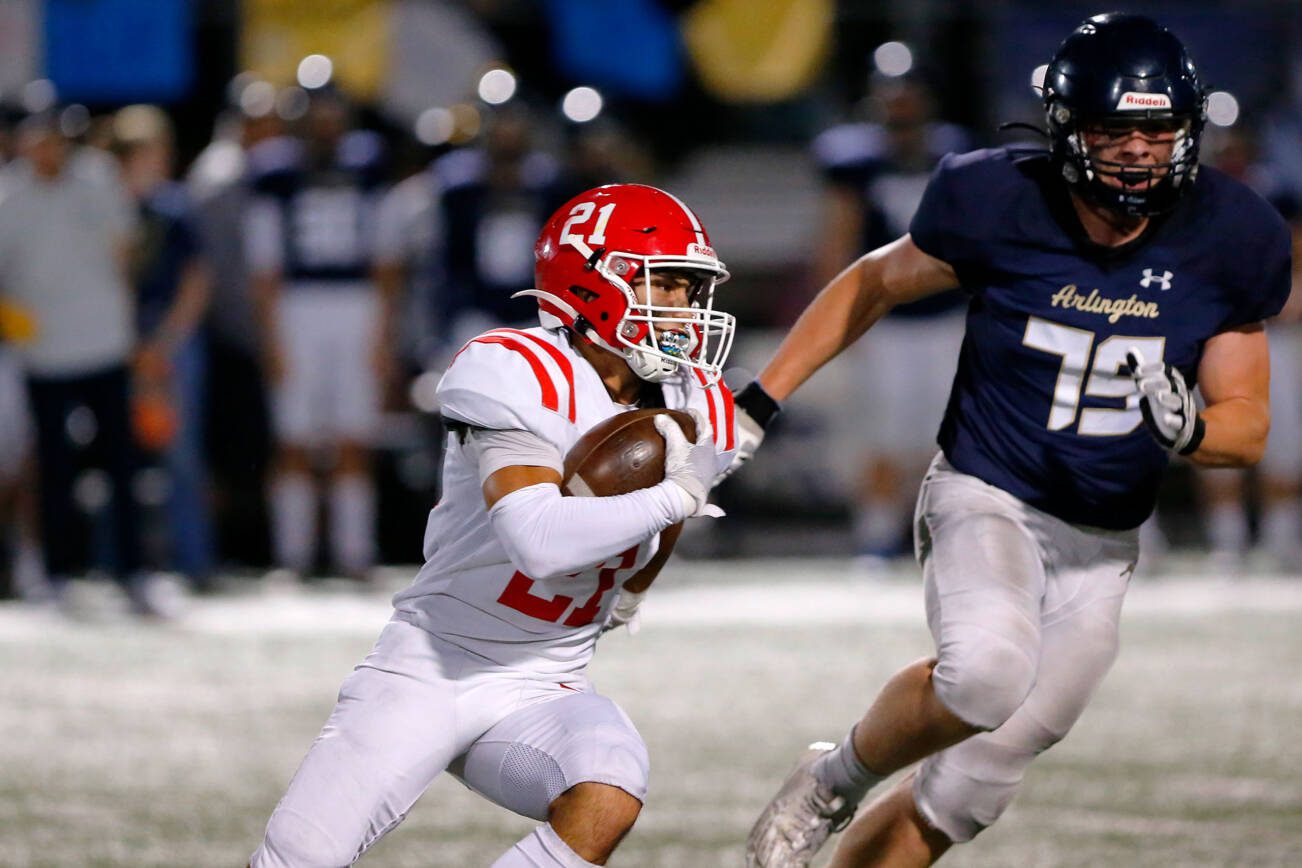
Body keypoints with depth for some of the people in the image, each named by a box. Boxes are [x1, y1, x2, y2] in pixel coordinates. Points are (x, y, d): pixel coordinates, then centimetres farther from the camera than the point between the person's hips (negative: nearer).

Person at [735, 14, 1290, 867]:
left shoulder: (1225, 241, -8)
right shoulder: (999, 205, -15)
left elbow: (1248, 425, 0)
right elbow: (875, 284, 4)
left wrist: (1187, 429, -24)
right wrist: (757, 403, 3)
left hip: (1100, 546, 4)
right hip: (985, 500, -3)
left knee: (965, 793, 5)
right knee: (986, 671, -34)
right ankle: (835, 781, -6)